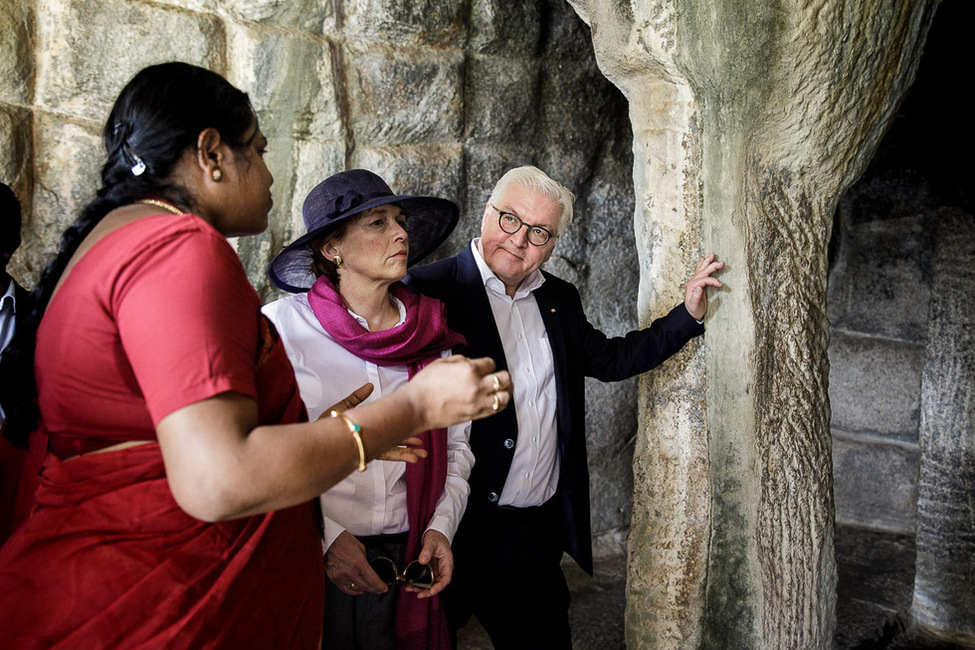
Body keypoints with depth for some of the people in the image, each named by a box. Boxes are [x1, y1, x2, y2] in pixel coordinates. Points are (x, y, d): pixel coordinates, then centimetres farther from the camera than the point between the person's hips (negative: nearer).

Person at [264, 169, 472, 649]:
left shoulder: (431, 334, 3)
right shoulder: (281, 325, -9)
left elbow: (455, 443, 10)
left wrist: (441, 526, -2)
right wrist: (324, 536, -14)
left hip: (406, 567, 4)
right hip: (306, 564, -3)